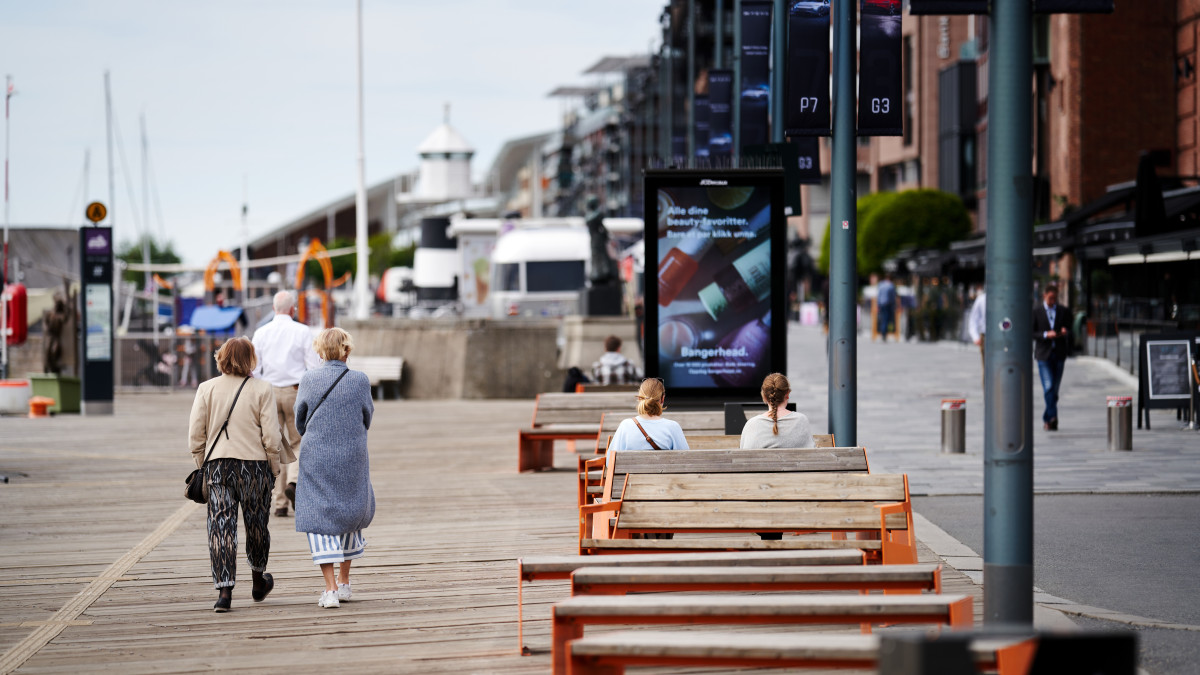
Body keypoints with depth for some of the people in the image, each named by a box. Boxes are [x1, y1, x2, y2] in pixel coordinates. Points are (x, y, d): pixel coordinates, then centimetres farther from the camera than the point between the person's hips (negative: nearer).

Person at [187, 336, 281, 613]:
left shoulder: (207, 388, 1)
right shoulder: (261, 390, -4)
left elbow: (195, 434, 0)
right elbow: (271, 436, -7)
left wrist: (202, 465, 12)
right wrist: (274, 469, 5)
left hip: (217, 463, 1)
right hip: (254, 463, -1)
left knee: (221, 526, 0)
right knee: (256, 525, 17)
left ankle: (224, 590, -10)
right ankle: (259, 580, 36)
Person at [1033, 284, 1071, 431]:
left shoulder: (1064, 311, 8)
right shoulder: (1036, 312, 2)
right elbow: (1031, 333, -2)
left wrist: (1065, 332, -9)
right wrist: (1045, 335, -18)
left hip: (1059, 354, 3)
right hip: (1043, 354, -3)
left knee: (1054, 389, 6)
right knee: (1048, 387, -14)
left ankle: (1047, 419, 17)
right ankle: (1052, 417, -18)